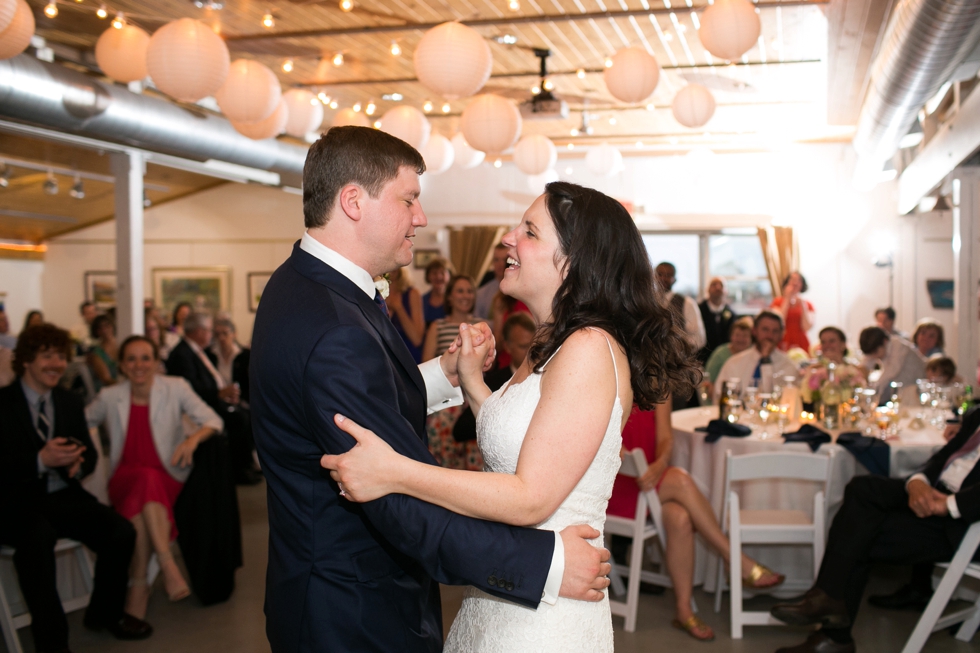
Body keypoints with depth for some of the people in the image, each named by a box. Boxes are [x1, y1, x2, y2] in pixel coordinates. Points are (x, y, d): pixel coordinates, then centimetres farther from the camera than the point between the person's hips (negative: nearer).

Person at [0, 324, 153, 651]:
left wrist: (78, 464, -9)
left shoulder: (70, 402, 13)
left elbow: (89, 453, 15)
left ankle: (104, 613, 11)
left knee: (121, 532, -16)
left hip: (63, 496, 6)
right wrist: (41, 461, -26)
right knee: (38, 535, -38)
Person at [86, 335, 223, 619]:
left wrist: (194, 438, -23)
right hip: (126, 482, 1)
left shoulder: (175, 388, 1)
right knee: (146, 478, -35)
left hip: (169, 481, 0)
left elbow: (213, 421, -2)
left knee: (141, 500, -35)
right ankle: (167, 564, -38)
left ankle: (139, 583, -28)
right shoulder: (110, 397, 7)